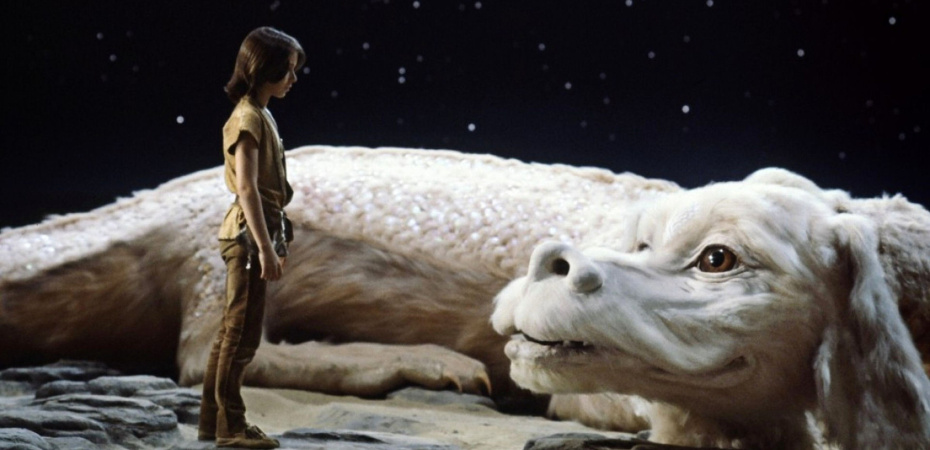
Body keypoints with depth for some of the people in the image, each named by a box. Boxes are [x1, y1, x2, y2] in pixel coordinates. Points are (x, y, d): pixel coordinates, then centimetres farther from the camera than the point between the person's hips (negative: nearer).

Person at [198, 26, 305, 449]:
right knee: (243, 333, -5)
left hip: (254, 232, 10)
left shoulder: (260, 114, 16)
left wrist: (270, 243, 17)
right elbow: (246, 188, -20)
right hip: (249, 232, -10)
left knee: (233, 330, 12)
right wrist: (266, 247, -23)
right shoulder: (248, 118, -13)